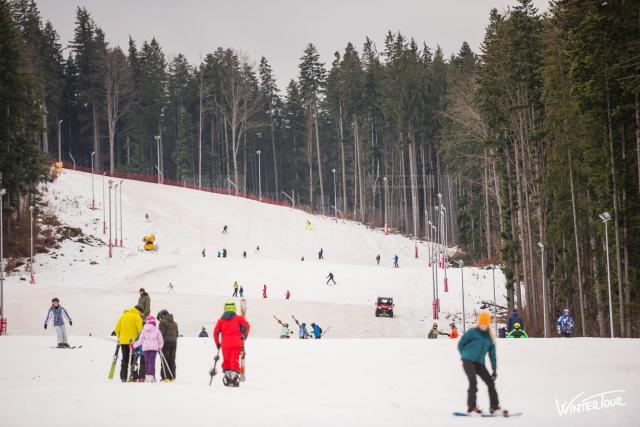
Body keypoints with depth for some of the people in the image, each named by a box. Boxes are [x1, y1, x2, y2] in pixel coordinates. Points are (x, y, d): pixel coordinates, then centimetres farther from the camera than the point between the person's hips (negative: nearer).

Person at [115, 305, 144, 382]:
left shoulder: (123, 316, 12)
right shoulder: (137, 317, -5)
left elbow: (117, 328, 12)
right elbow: (140, 329, -15)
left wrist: (118, 337, 21)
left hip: (123, 341, 5)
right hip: (132, 341, -5)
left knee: (124, 359, 11)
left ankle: (123, 377, 8)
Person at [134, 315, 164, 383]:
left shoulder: (144, 330, 4)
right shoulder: (156, 329, 2)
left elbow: (140, 340, 3)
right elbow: (160, 340, 6)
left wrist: (134, 345, 13)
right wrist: (160, 347, 22)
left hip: (145, 347, 2)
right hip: (154, 347, -2)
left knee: (146, 362, 10)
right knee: (152, 361, -7)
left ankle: (147, 376, 9)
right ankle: (151, 375, -18)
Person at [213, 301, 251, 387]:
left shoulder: (221, 320, 12)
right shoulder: (238, 318, 7)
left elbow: (215, 332, 6)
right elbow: (247, 326, -3)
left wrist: (217, 343, 16)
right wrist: (245, 335, 14)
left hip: (225, 344, 2)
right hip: (236, 344, -2)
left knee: (226, 361, 11)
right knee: (235, 361, -3)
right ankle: (235, 376, -15)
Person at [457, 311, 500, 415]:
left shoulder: (490, 336, 10)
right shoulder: (472, 332, -4)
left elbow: (492, 353, 13)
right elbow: (460, 344, 3)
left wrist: (494, 369, 10)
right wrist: (465, 356, 3)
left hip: (479, 363, 5)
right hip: (468, 361, -5)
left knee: (490, 382, 1)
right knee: (473, 382, -20)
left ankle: (494, 406, 11)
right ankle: (471, 407, -17)